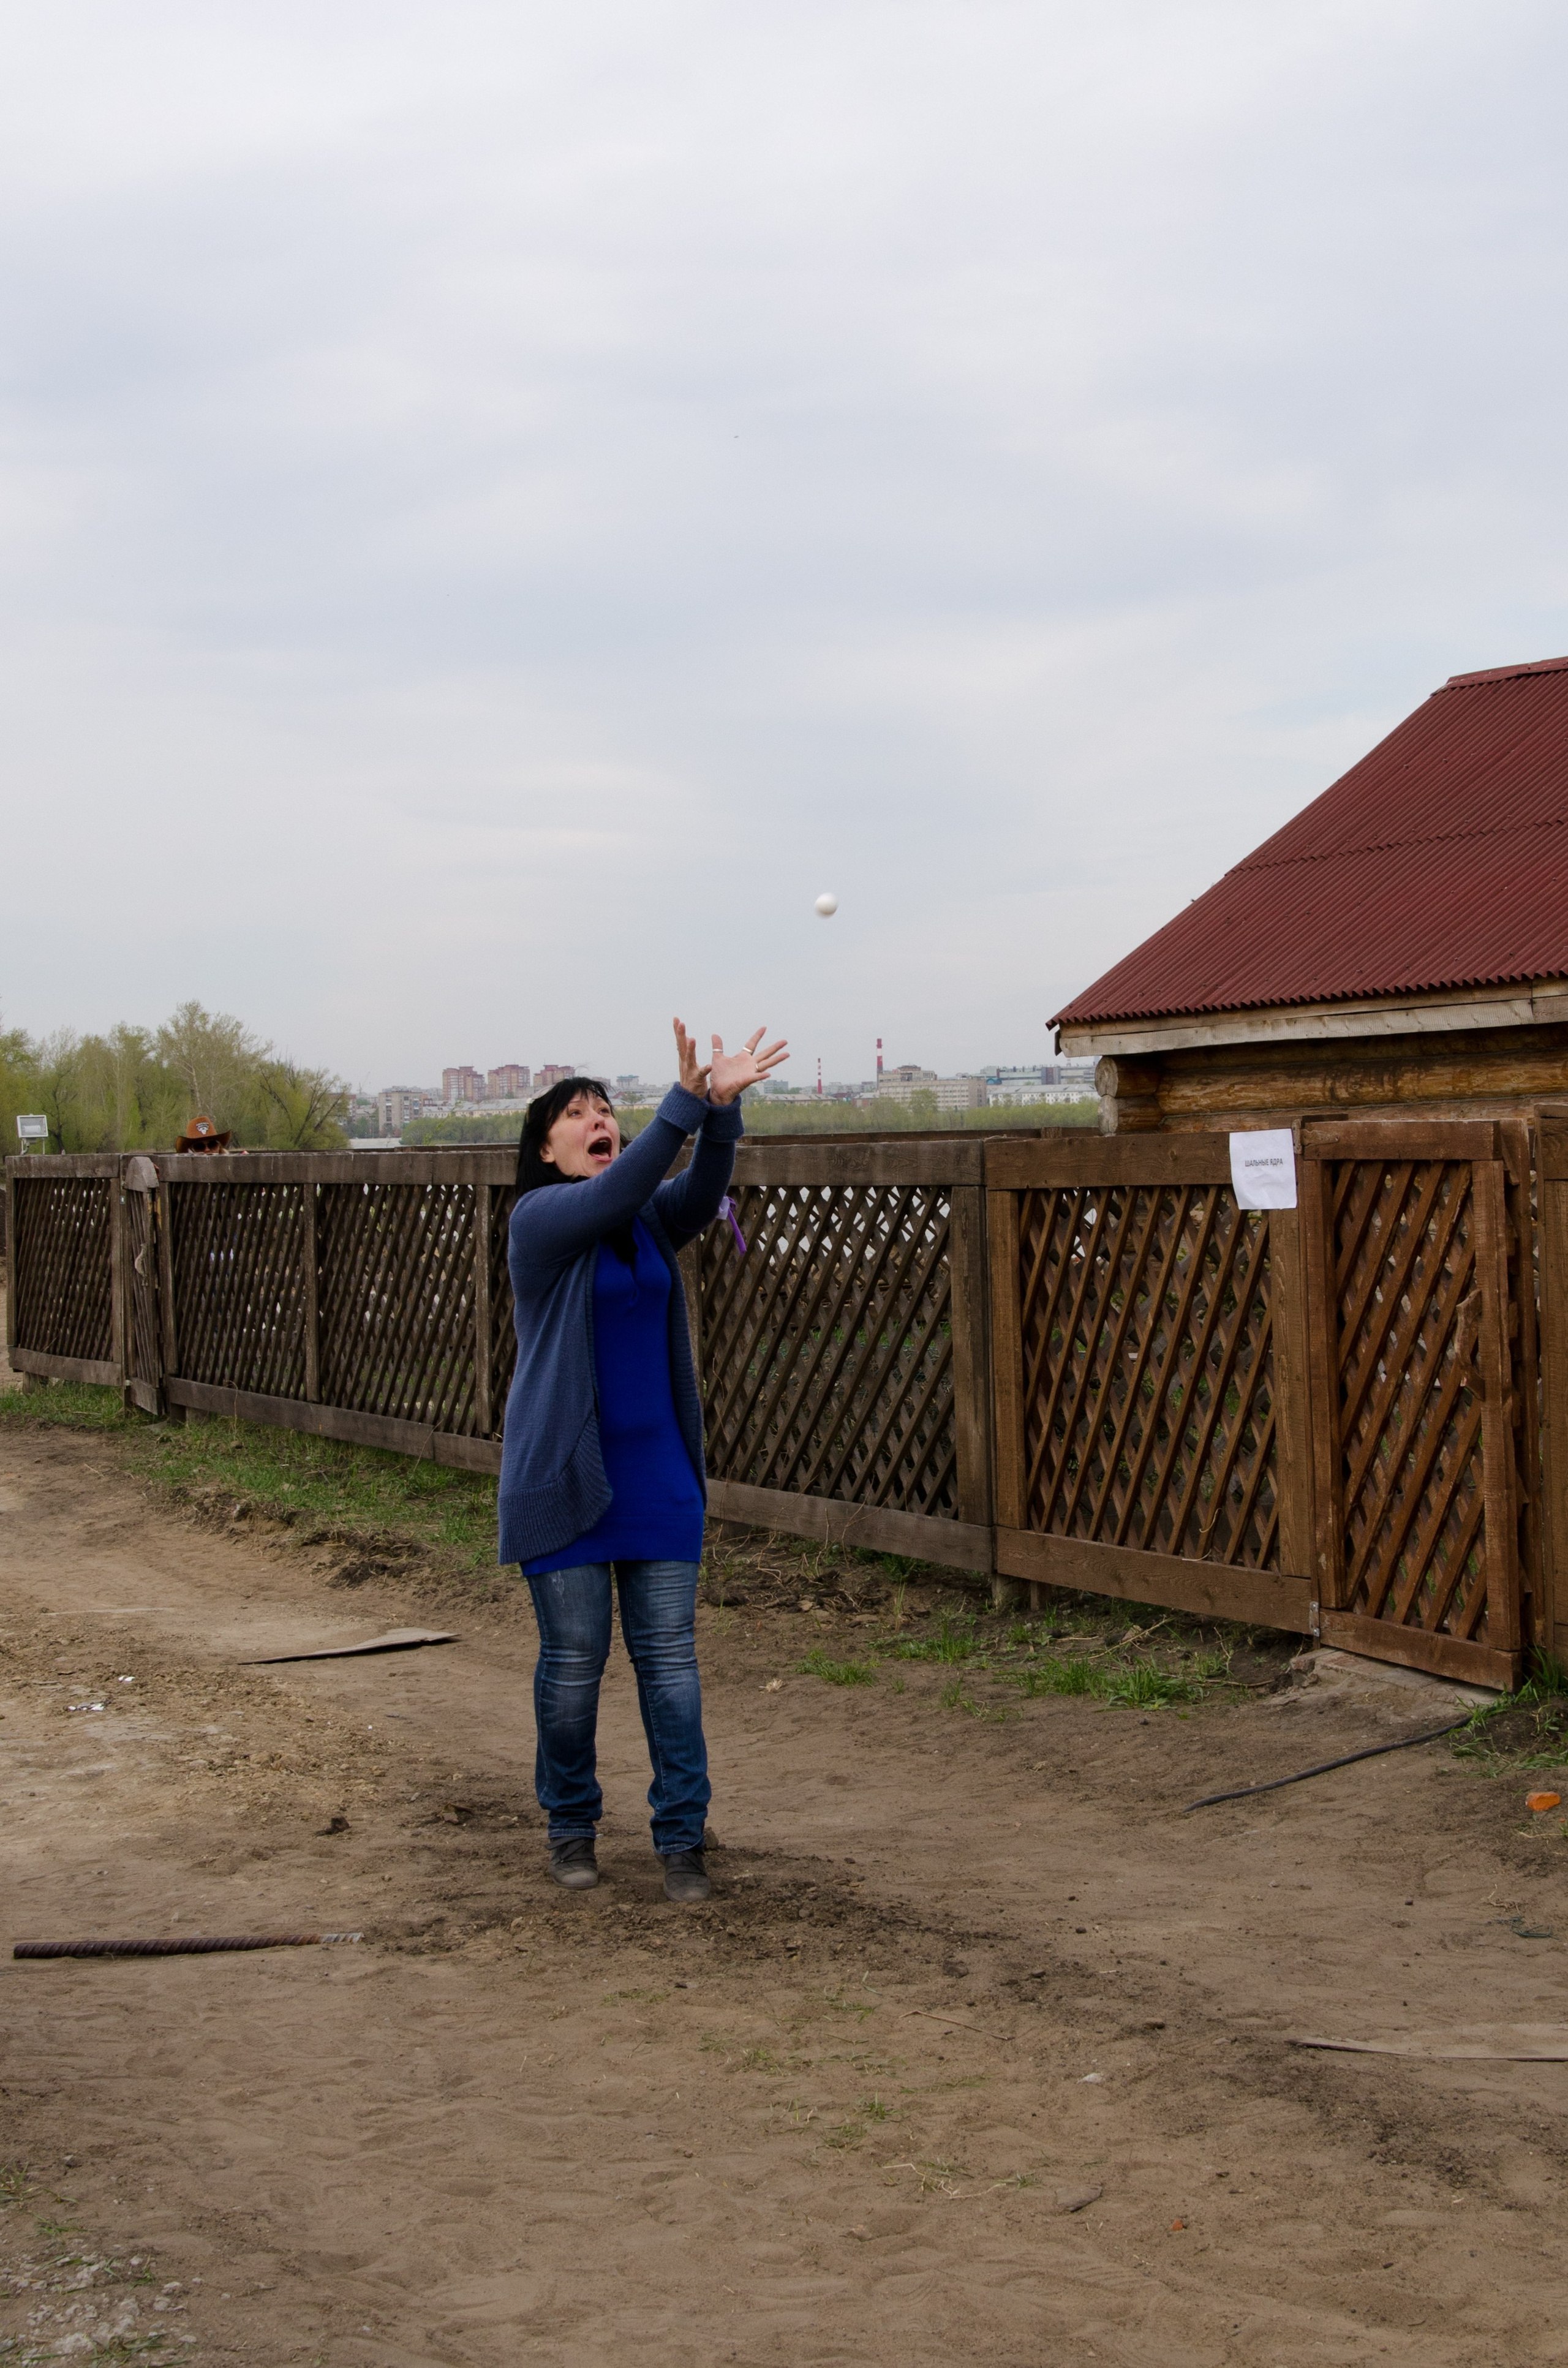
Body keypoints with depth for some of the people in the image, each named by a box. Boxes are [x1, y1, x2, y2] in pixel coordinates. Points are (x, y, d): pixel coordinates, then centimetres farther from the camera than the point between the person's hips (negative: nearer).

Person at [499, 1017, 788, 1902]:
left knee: (671, 1658, 3)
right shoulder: (540, 1220, -8)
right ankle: (573, 1826, 23)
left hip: (658, 1472, 4)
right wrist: (686, 1102, -38)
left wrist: (723, 1109, -32)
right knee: (574, 1660, 5)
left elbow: (702, 1191, -14)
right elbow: (615, 1192, -27)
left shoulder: (651, 1223, 7)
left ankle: (683, 1836, 10)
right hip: (564, 1473, -4)